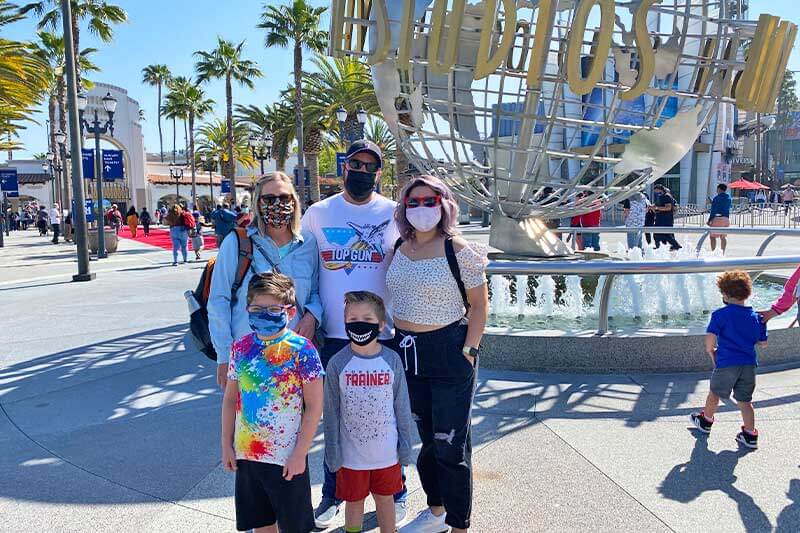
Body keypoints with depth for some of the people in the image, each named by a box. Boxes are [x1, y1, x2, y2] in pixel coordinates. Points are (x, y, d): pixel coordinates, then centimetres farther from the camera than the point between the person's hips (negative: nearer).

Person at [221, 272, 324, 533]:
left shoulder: (302, 350, -14)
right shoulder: (241, 348, 0)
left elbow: (314, 407, -12)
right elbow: (230, 399, 9)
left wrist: (300, 454, -12)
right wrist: (227, 445, 8)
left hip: (288, 458, -4)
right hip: (246, 454, 4)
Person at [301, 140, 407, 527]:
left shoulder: (394, 214, 0)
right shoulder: (317, 214, 3)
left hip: (383, 334, -1)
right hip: (332, 335, 1)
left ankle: (394, 493, 29)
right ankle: (333, 494, 31)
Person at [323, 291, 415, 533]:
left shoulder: (391, 360, -6)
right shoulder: (337, 363, -9)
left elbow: (402, 406, 1)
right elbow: (331, 412, -4)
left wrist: (405, 447, 2)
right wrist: (333, 453, -4)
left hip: (387, 451, 1)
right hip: (352, 453, -1)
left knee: (385, 498, 18)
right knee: (354, 501, 15)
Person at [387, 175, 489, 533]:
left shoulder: (458, 251, -11)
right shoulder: (398, 249, 5)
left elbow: (478, 305, -7)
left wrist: (468, 352, -12)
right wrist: (396, 344, 11)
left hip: (448, 353, -6)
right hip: (407, 353, 6)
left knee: (450, 446, 1)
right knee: (422, 438, 19)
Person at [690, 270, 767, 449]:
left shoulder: (720, 314, -9)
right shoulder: (756, 316, 6)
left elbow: (710, 339, -18)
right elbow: (763, 343, 13)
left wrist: (711, 352, -1)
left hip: (726, 362, -4)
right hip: (749, 364, 4)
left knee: (715, 393, 17)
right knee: (744, 400, 12)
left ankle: (706, 421, 36)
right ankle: (750, 435, 10)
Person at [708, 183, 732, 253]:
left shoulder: (717, 198, -8)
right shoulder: (729, 198, 11)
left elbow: (713, 210, -11)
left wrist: (709, 220, -6)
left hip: (717, 218, -6)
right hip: (726, 218, 6)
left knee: (713, 236, -1)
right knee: (723, 237, 13)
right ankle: (722, 253, 12)